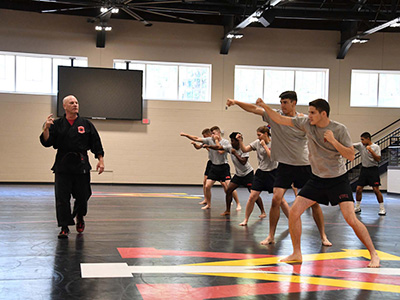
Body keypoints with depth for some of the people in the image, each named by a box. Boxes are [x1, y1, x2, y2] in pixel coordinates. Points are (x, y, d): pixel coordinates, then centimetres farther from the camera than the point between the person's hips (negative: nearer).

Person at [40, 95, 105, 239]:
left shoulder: (86, 124, 7)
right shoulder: (57, 124, 5)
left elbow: (96, 144, 9)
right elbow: (47, 142, 0)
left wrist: (100, 160, 3)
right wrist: (46, 128, -16)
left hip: (81, 165, 1)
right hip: (63, 166, 0)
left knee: (82, 196, 4)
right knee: (62, 197, -3)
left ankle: (79, 218, 34)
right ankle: (64, 228, 6)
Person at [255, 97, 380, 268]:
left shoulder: (339, 129, -13)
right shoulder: (306, 123, -3)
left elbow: (351, 156, -14)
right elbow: (281, 120, 3)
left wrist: (333, 141, -24)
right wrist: (265, 107, -6)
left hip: (338, 180, -4)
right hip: (317, 179, 4)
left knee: (351, 219, -13)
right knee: (294, 212, -6)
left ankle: (374, 255, 4)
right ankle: (297, 254, 10)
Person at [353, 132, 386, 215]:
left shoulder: (376, 147, -6)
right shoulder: (360, 145, 5)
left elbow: (378, 159, -13)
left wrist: (371, 151, -23)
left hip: (373, 170, -4)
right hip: (364, 169, 4)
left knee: (376, 189, -8)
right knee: (358, 189, 2)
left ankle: (382, 209, 2)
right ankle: (357, 207, 16)